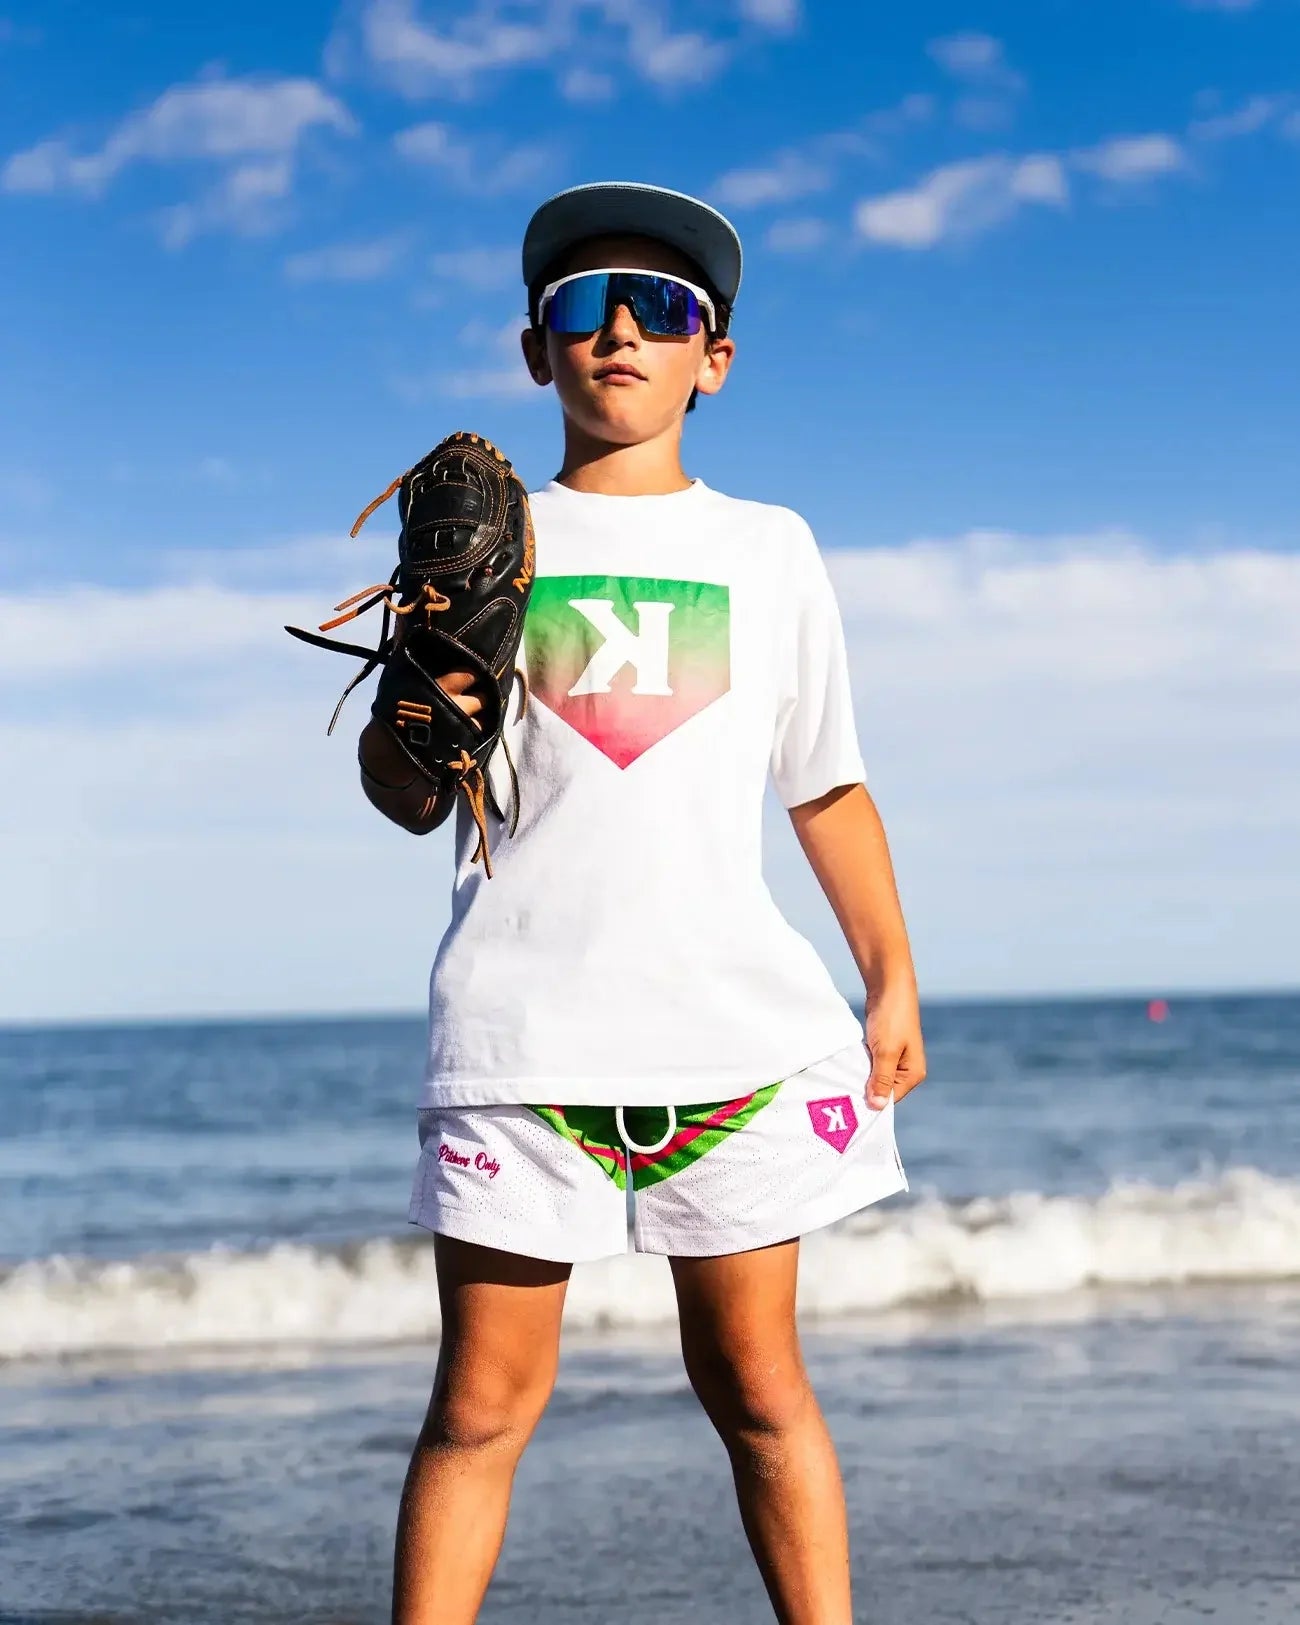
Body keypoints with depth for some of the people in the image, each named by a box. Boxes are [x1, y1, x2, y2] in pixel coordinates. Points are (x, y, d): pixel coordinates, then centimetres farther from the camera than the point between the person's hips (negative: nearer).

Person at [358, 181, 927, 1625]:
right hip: (522, 1024, -1)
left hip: (735, 1022, 1)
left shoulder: (768, 547, 15)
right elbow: (405, 798, 7)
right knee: (483, 1401, -1)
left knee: (754, 1382, 4)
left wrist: (892, 978, 12)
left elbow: (827, 785, 18)